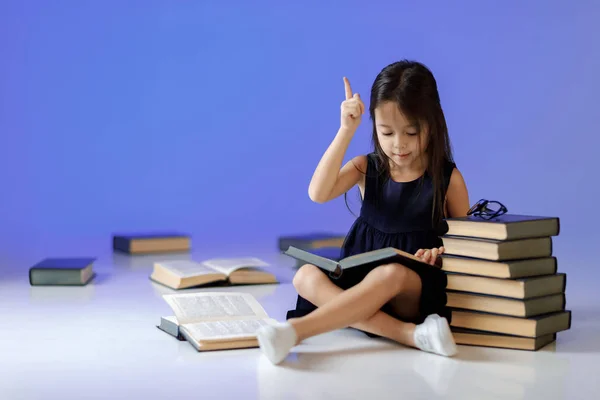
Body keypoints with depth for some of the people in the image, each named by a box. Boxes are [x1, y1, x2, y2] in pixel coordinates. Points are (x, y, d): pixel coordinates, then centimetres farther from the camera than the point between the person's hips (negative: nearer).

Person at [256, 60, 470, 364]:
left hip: (416, 286, -3)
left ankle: (295, 329, -43)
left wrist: (441, 254, -14)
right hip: (360, 276, 4)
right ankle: (411, 334, -36)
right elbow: (318, 193, -13)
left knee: (390, 274, -39)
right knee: (306, 276, -26)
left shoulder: (448, 178, 1)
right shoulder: (366, 168, 5)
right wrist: (346, 131, -15)